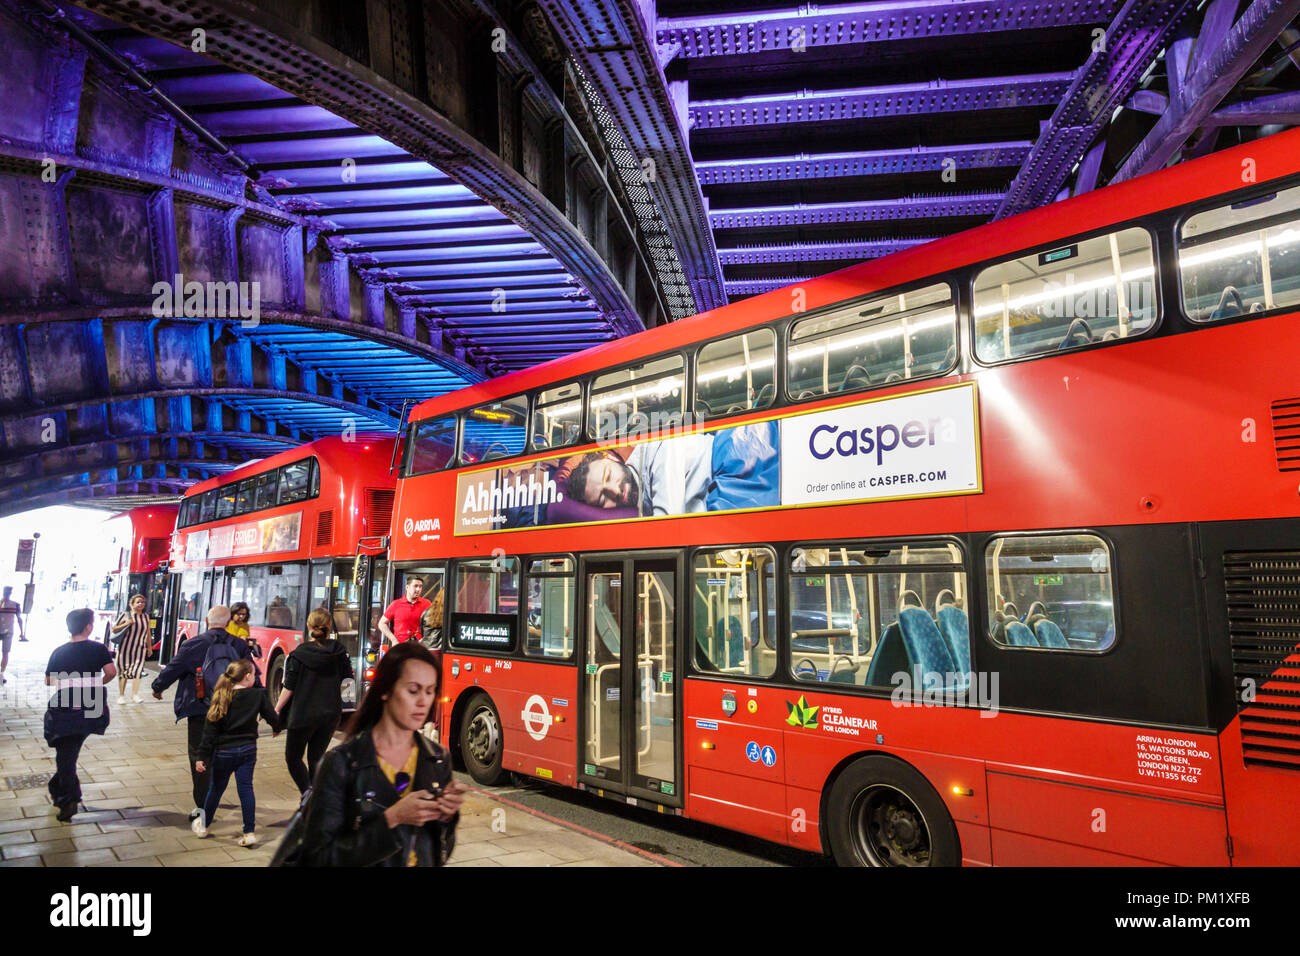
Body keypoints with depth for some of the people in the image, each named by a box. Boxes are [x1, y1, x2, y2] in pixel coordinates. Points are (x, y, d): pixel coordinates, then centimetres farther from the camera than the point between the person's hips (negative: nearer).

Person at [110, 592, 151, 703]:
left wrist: (149, 648, 15)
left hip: (139, 649, 2)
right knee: (123, 671, 7)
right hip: (125, 648, -2)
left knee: (137, 670, -11)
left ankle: (135, 694, -6)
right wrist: (125, 624, -15)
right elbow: (114, 629, 2)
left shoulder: (146, 617, 8)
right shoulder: (126, 615, -3)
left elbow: (148, 633, 15)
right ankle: (121, 695, 18)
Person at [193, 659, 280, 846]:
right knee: (246, 787, 3)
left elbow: (210, 729, -10)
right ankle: (249, 833, 1)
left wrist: (202, 757, -7)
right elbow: (272, 717, 3)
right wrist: (277, 728, 25)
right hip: (248, 750, 0)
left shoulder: (221, 699, -8)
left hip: (223, 752, 0)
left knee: (216, 788, 16)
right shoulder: (258, 695, -7)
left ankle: (204, 825, 37)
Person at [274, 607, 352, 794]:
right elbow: (346, 682, 3)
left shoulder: (299, 654, -12)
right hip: (331, 713, 4)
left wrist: (276, 710, 3)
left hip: (303, 714, -4)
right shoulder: (339, 651, -3)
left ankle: (308, 792, -7)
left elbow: (289, 688, -9)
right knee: (317, 757, 17)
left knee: (293, 757, 13)